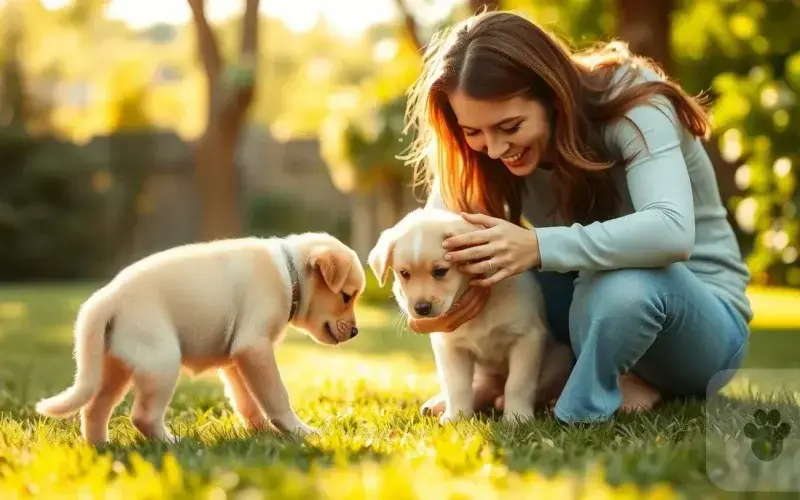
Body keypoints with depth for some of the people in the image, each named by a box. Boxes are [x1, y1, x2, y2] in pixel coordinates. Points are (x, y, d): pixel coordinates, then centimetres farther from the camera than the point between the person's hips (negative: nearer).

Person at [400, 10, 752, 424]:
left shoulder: (632, 107, -24)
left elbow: (673, 231, -41)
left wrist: (540, 247, -49)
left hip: (704, 320, -5)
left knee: (624, 285, -40)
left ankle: (578, 412, -15)